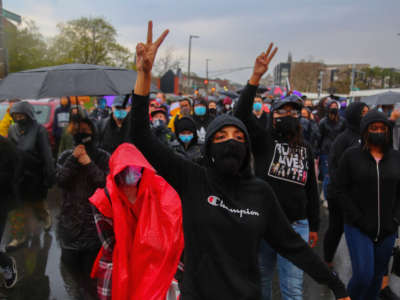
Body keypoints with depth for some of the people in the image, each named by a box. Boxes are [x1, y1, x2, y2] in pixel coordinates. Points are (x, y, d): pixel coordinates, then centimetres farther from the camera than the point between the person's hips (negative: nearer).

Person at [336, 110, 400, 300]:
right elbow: (342, 190, -5)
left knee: (378, 275, 13)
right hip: (358, 228, -3)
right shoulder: (351, 156, -4)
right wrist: (358, 219, -11)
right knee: (363, 274, -11)